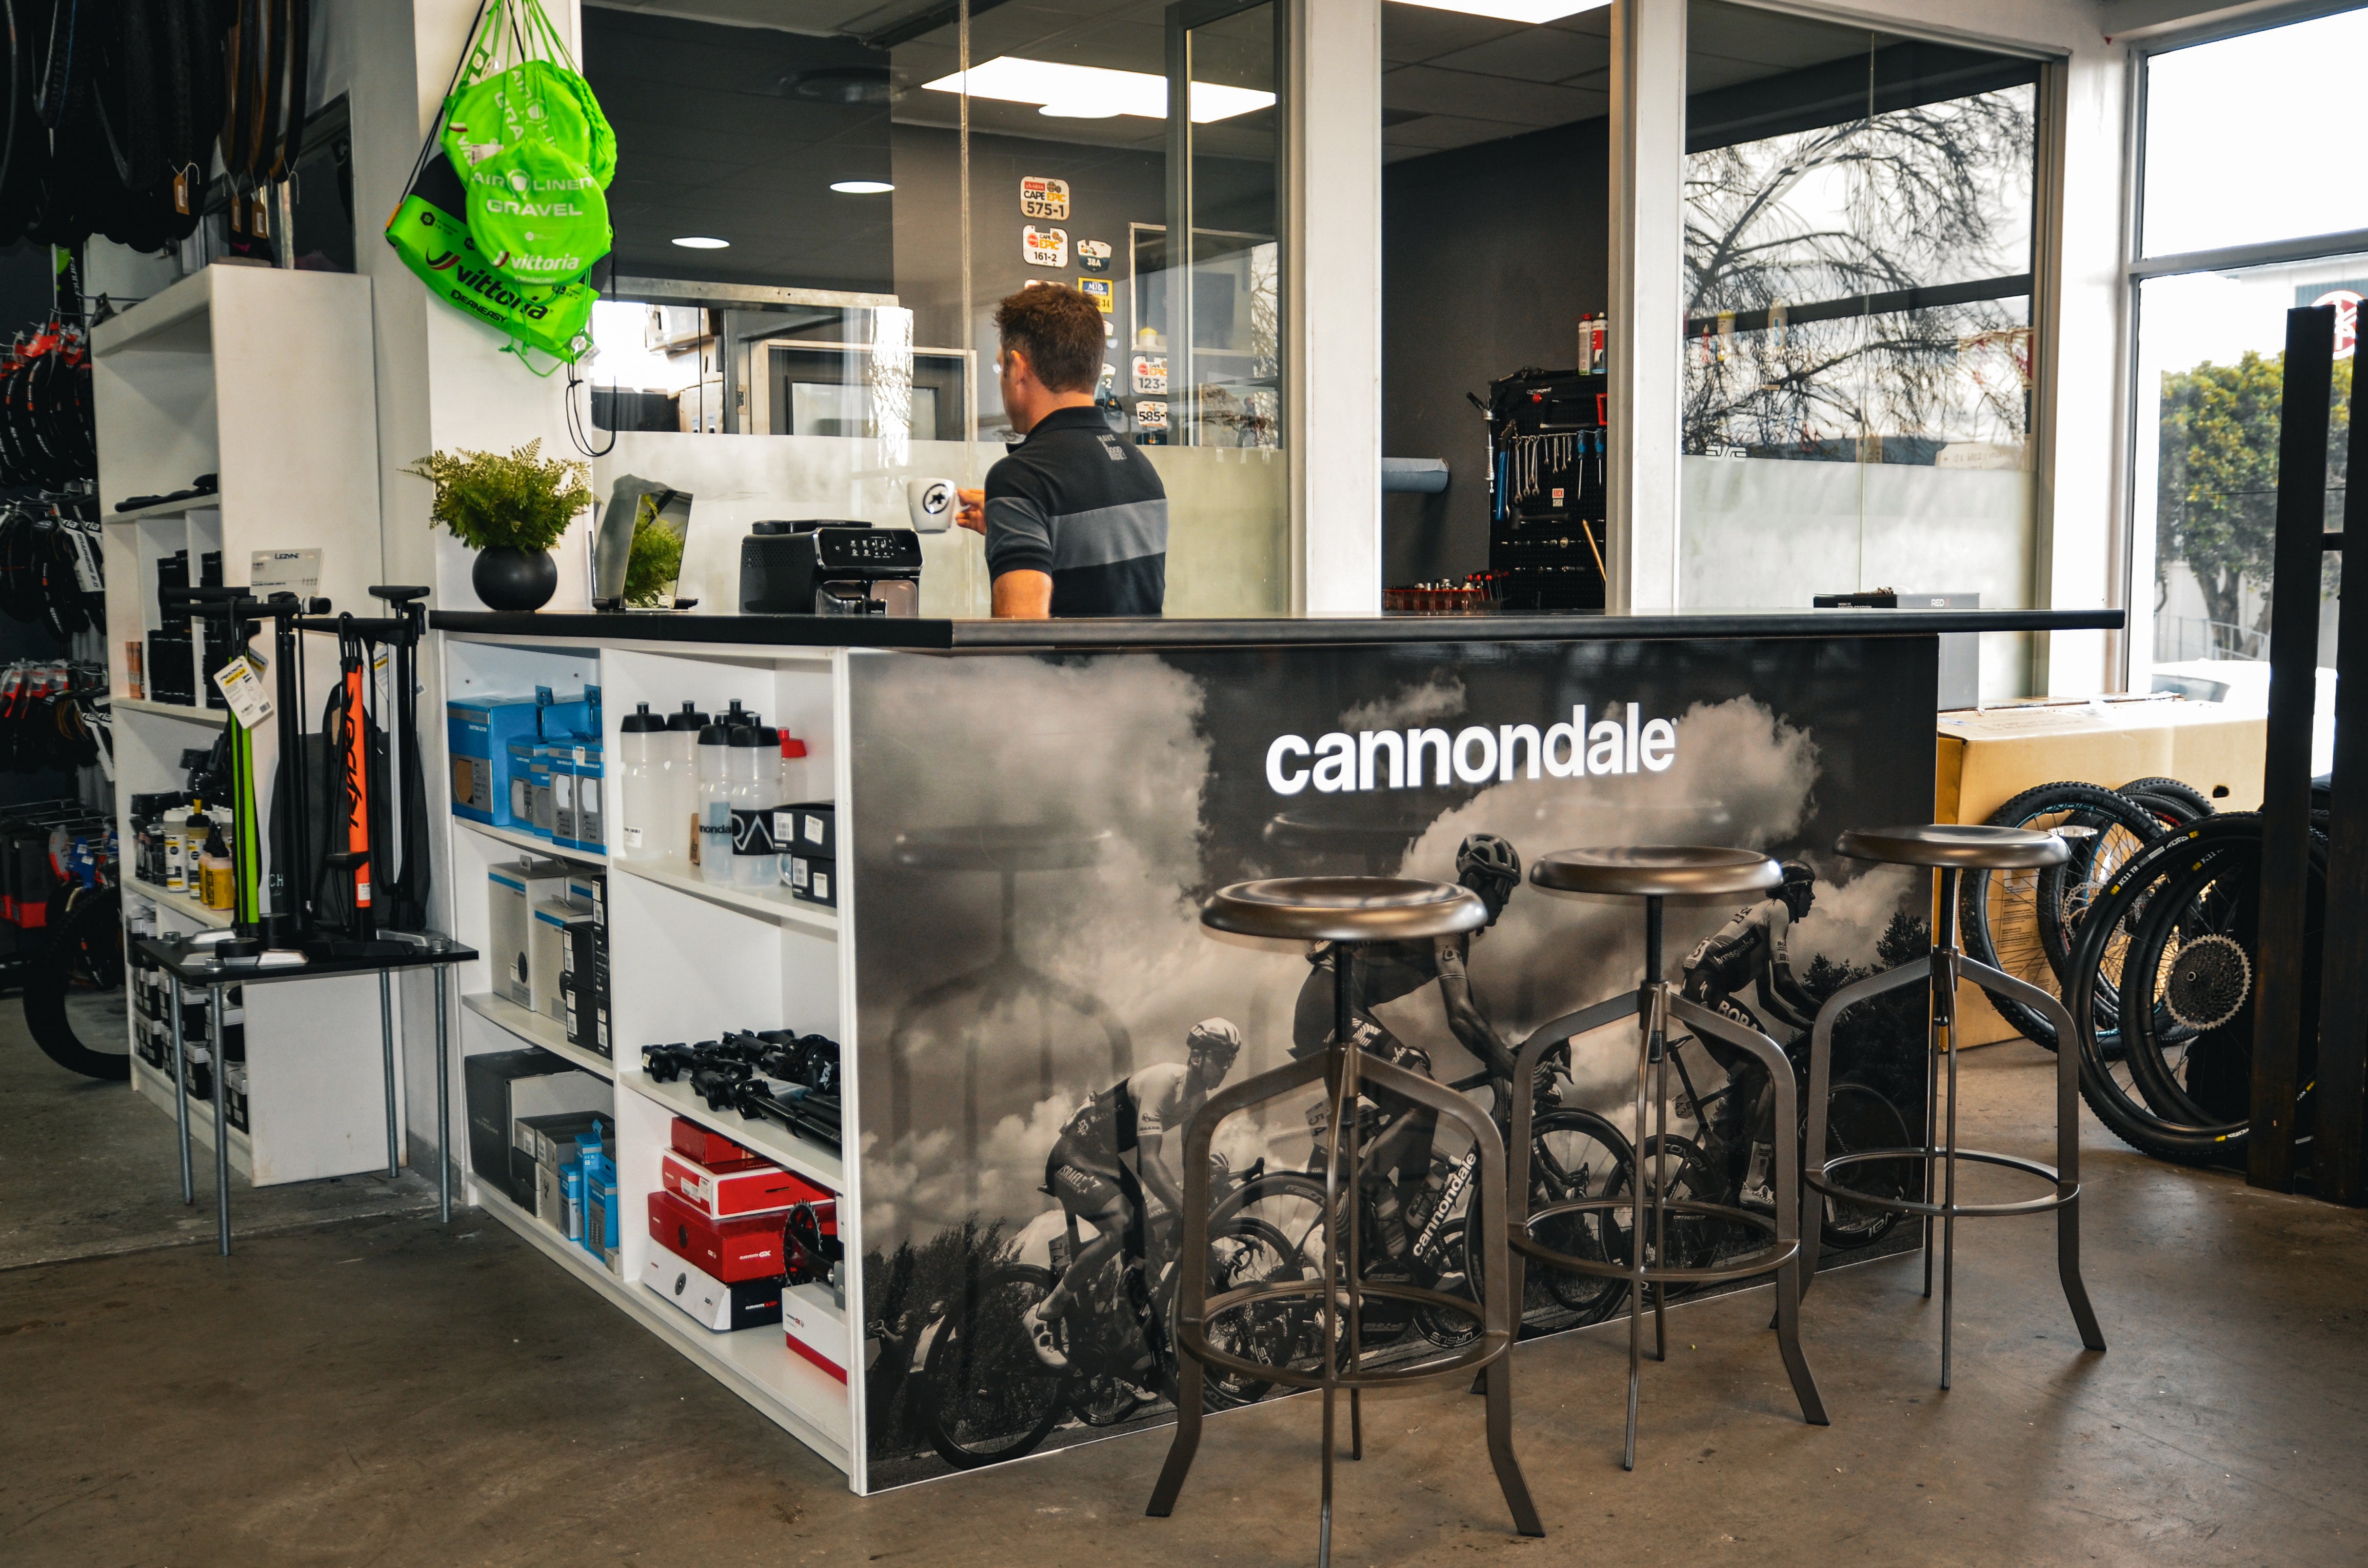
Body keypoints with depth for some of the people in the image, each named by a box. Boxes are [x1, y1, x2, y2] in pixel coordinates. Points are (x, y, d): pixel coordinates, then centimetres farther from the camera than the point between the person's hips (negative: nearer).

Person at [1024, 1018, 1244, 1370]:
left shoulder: (1198, 1098, 0)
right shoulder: (1162, 1082, -28)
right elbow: (1150, 1162, -36)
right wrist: (1187, 1212, -40)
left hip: (1108, 1160, 9)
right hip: (1076, 1158, -9)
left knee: (1142, 1246, 1)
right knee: (1119, 1226, -28)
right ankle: (1042, 1315, -19)